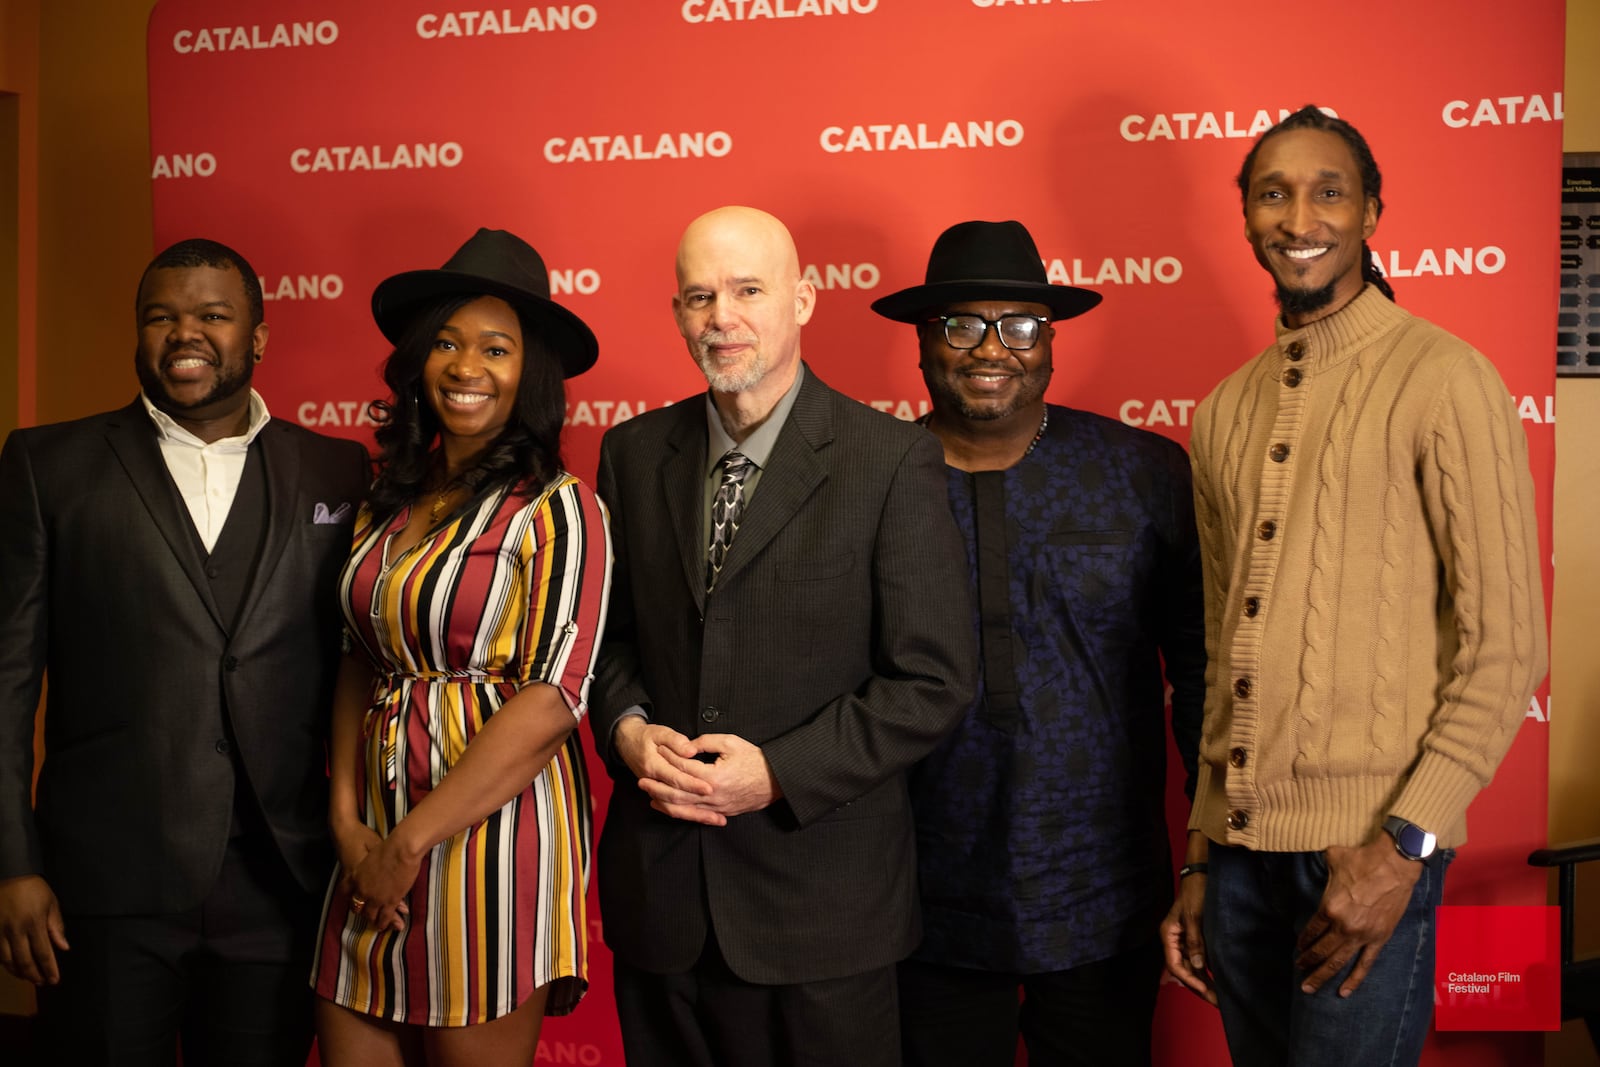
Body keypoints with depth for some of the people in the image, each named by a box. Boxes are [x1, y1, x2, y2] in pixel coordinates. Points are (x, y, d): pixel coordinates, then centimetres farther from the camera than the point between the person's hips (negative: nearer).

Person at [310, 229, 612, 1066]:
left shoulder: (558, 509, -9)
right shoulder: (389, 501, 9)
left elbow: (552, 699, -15)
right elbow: (361, 663, 10)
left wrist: (412, 841, -13)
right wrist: (347, 822, -2)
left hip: (492, 831, -5)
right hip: (377, 832, 5)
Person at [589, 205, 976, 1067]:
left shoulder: (892, 460, -9)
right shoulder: (632, 453, 5)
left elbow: (933, 683, -11)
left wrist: (778, 773, -17)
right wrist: (627, 728, -7)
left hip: (819, 894, -3)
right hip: (659, 890, 4)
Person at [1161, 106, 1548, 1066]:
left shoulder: (1444, 381, -6)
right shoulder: (1229, 411, 12)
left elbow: (1506, 646, -8)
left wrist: (1405, 844, -14)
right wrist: (1204, 853, 13)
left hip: (1368, 847, -5)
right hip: (1240, 846, 5)